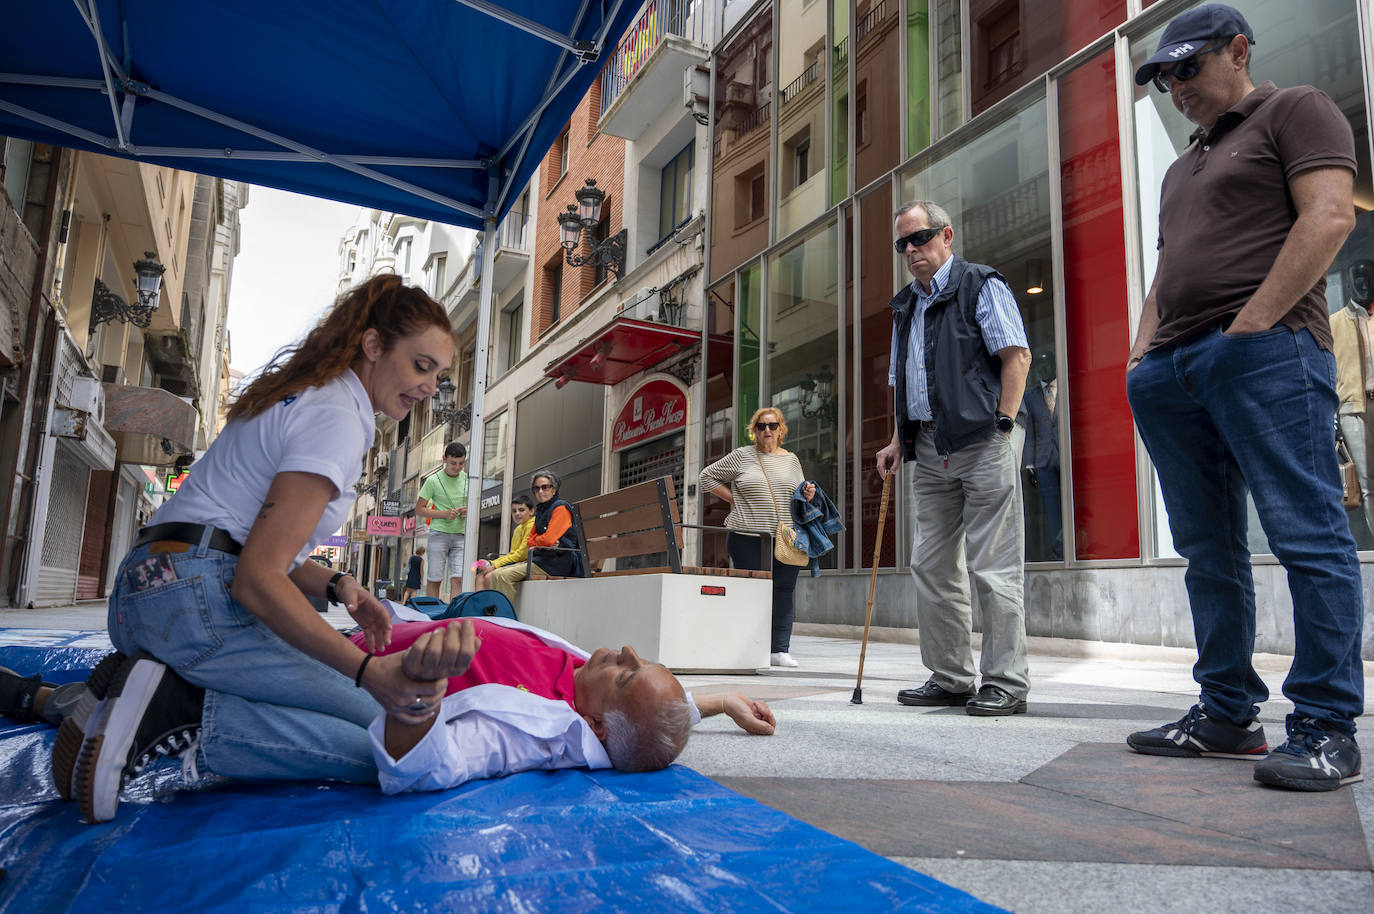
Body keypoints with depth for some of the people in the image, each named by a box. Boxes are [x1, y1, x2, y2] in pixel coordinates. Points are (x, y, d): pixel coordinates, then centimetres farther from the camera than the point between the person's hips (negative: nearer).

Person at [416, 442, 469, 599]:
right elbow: (419, 510, 0)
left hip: (461, 535, 2)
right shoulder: (433, 481, -2)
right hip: (439, 533, -2)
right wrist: (444, 514, -13)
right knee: (434, 579, 1)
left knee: (457, 579, -7)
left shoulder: (468, 480, 8)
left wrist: (469, 511, -3)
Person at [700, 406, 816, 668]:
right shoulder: (742, 456, 5)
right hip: (748, 536, -3)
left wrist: (808, 495, 1)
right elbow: (708, 476, 10)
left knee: (784, 591, -1)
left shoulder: (791, 460, 15)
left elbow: (800, 496, 25)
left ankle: (779, 650, 6)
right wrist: (735, 499, 3)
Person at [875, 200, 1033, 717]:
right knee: (931, 566, 7)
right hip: (929, 450, 8)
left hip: (981, 442, -7)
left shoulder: (981, 285, 2)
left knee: (993, 567, -5)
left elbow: (1016, 356, -7)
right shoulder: (905, 306, 22)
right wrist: (898, 442, 14)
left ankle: (1006, 682, 4)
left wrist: (1002, 427, -14)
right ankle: (950, 678, 17)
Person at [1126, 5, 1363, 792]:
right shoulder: (1182, 170, 31)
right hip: (1177, 368, 8)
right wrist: (1144, 353, 12)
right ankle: (1227, 715, 10)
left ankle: (1328, 728, -5)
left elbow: (1329, 216, -7)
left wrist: (1254, 321, -15)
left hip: (1266, 349, -8)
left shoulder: (1295, 112, 9)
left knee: (1308, 534, -10)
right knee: (1209, 548, 5)